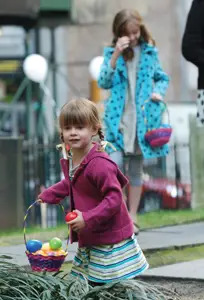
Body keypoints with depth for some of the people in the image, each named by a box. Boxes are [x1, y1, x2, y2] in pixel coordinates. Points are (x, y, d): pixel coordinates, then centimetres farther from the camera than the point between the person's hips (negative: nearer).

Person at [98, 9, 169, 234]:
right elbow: (103, 82, -8)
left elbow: (162, 78, 16)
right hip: (117, 118, -1)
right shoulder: (111, 52, 1)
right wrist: (116, 55, -17)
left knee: (135, 170, 9)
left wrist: (158, 91, -5)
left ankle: (132, 217, 17)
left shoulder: (149, 52, 4)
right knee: (115, 165, -15)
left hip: (142, 118, 1)